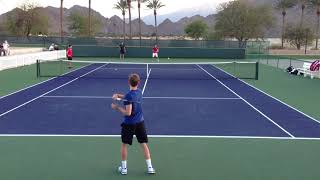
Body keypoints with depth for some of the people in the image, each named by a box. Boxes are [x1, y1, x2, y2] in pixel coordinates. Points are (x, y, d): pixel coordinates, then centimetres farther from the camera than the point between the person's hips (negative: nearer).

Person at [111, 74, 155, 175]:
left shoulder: (129, 95, -21)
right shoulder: (139, 92, 1)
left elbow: (128, 113, -22)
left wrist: (117, 107, -12)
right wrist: (118, 95, 0)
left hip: (129, 124, -5)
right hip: (140, 122, 6)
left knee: (124, 145, 12)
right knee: (144, 144, 10)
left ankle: (124, 168, 19)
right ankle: (150, 167, 11)